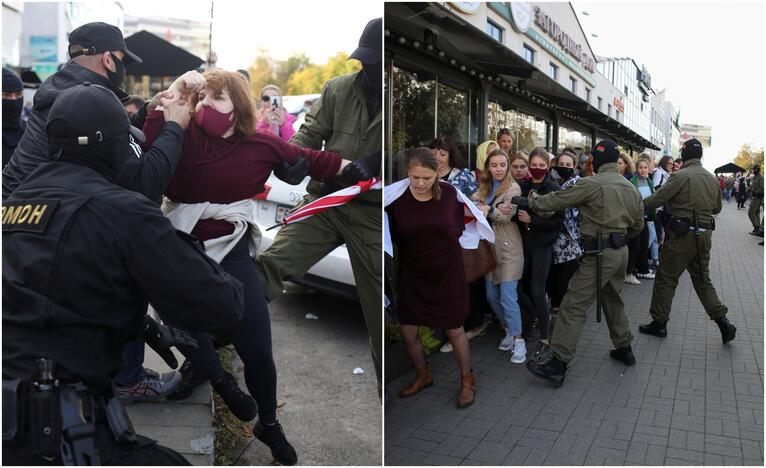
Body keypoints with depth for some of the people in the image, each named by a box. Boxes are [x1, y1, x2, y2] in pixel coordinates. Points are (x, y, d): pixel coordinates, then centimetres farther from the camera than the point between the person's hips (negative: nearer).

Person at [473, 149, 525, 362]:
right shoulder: (485, 187, 13)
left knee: (508, 299, -8)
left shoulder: (513, 188, -6)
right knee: (492, 296, 12)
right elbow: (473, 203, -5)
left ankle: (518, 341, 3)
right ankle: (508, 331, 30)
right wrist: (495, 209, -20)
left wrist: (487, 210, -29)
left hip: (508, 249, -6)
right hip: (489, 248, 6)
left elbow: (506, 217, -16)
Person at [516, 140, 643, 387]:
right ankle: (624, 348, 37)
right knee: (613, 300, 25)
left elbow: (557, 200, -12)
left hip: (600, 253, -8)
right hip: (621, 251, 8)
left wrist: (529, 202, -1)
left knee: (573, 306, -8)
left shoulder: (592, 183, -13)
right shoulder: (631, 188, 11)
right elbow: (638, 224, 18)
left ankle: (557, 363, -9)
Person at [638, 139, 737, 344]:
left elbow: (657, 199, -13)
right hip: (705, 234, 7)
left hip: (682, 234, -7)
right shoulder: (712, 179, 9)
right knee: (702, 279, 17)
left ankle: (659, 323, 9)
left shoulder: (680, 176, -13)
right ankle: (723, 321, 12)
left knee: (666, 278, 3)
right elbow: (717, 208, 18)